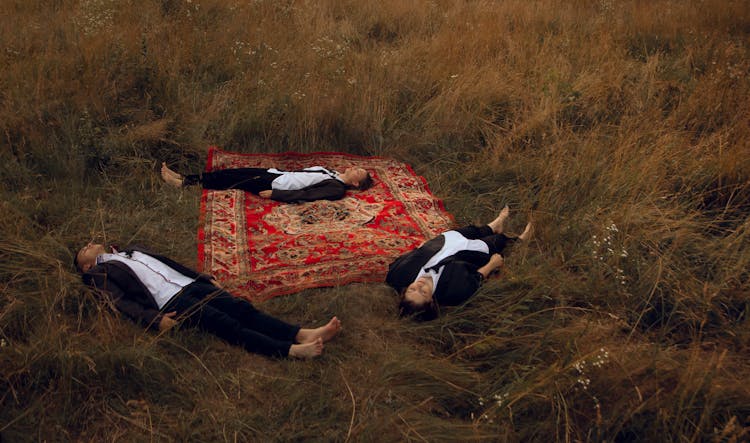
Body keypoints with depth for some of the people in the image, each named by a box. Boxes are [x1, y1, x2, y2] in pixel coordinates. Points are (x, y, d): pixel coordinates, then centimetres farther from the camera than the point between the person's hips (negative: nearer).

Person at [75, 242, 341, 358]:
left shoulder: (131, 251, 34)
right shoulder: (100, 273, 13)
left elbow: (167, 262, 30)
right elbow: (120, 302, -3)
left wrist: (206, 279, 20)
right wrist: (154, 319, -20)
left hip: (190, 284, 7)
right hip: (170, 301, -6)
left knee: (241, 309, -15)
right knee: (223, 323, -26)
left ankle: (303, 335, -31)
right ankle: (290, 351, -42)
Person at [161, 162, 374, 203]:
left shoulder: (337, 189, -13)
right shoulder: (330, 173, 15)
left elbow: (305, 195, -22)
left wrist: (273, 194, -25)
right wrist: (279, 171, 16)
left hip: (273, 184, -8)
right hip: (275, 174, 8)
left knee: (231, 180, -10)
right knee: (234, 172, 2)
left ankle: (185, 182, 1)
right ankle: (185, 179, 7)